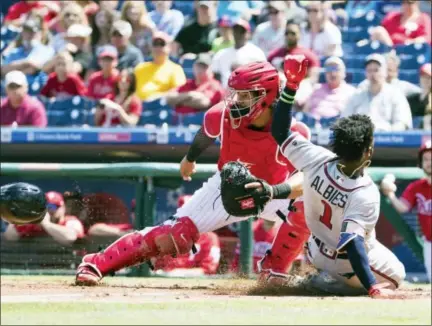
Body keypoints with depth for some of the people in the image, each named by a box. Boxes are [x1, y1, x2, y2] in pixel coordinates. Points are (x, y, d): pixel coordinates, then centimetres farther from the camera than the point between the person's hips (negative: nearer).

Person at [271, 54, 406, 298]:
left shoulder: (317, 160, -25)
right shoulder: (366, 194, -37)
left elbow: (280, 132, -16)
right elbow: (352, 244, -42)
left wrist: (291, 85, -19)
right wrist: (373, 289, -44)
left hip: (317, 253, 6)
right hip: (350, 262, -6)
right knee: (396, 275, 20)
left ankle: (327, 273, 22)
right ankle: (333, 282, -2)